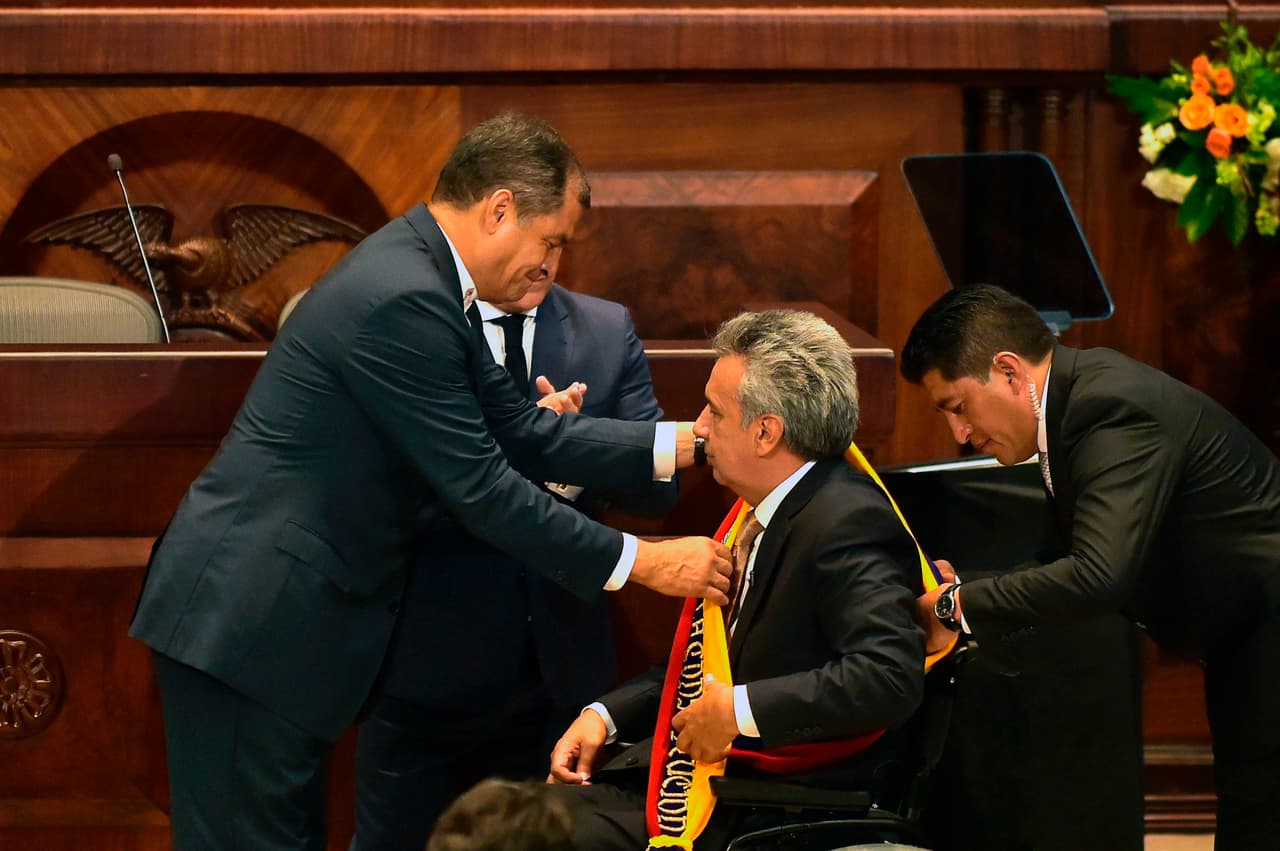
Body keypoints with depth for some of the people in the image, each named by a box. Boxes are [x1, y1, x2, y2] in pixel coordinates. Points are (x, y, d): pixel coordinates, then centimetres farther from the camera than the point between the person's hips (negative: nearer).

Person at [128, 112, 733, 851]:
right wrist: (638, 563, -13)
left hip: (268, 610, 11)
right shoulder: (403, 301, -20)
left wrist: (686, 443, 8)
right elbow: (479, 488, -19)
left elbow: (522, 432, 14)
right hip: (247, 622, -11)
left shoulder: (419, 274, 12)